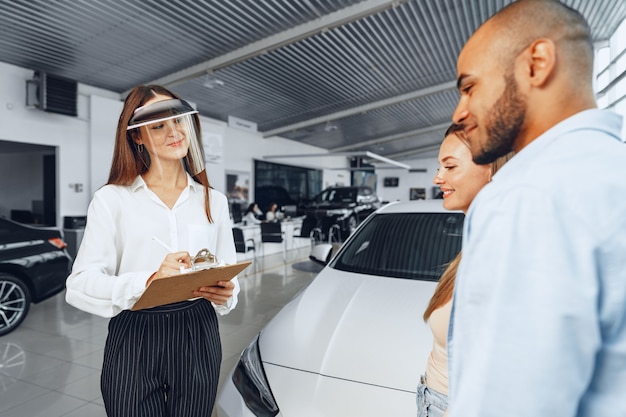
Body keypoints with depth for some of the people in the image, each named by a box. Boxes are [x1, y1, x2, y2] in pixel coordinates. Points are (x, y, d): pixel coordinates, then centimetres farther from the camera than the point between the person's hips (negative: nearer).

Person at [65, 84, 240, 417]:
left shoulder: (214, 201, 7)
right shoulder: (111, 199, -3)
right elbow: (80, 285, -10)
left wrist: (225, 294, -12)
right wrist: (149, 280, -26)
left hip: (198, 339, 3)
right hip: (133, 341, -2)